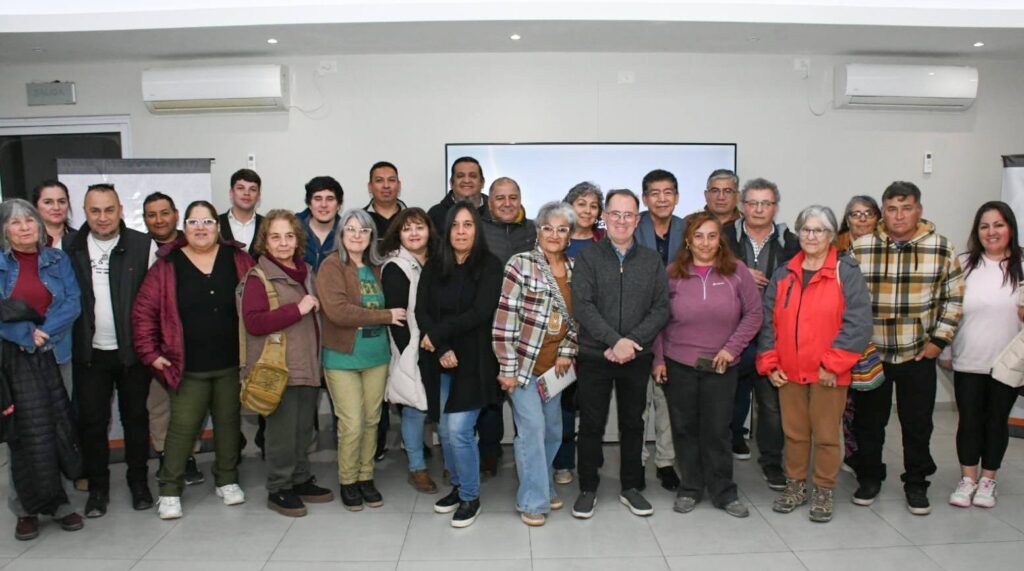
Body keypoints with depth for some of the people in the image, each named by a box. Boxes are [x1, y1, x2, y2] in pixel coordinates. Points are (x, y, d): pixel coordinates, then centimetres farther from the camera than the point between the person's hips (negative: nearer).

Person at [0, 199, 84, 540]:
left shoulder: (58, 260, 7)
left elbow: (73, 304, -2)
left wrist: (43, 332, -14)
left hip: (52, 356, 1)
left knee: (58, 429, 1)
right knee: (28, 432, 2)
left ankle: (56, 501, 15)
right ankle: (29, 507, 15)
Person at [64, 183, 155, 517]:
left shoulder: (144, 245, -4)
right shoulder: (69, 248, 2)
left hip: (133, 350, -1)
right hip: (89, 352, 1)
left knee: (136, 417, 11)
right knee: (92, 421, 8)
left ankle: (138, 481, 27)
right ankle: (97, 487, 24)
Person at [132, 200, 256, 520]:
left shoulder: (238, 259, 2)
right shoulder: (168, 265, -2)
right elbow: (144, 311, 0)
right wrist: (150, 353, -4)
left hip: (232, 363, 2)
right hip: (188, 367, -1)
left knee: (228, 422, 13)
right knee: (182, 427, 2)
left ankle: (226, 480, 28)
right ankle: (169, 491, 16)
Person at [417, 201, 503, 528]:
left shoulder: (490, 266, -5)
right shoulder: (433, 267, 7)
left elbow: (480, 313, -15)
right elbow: (421, 311, -1)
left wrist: (436, 334, -12)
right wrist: (442, 350, -14)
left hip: (473, 362, -4)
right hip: (439, 362, 4)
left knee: (458, 431, -8)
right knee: (444, 431, 10)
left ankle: (471, 497, 11)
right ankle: (457, 487, 31)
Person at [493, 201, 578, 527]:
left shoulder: (574, 269, 6)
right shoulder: (520, 264, -10)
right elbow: (506, 317, -13)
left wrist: (567, 352, -1)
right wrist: (507, 368, -15)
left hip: (555, 364, 5)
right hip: (523, 362, -5)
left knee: (553, 431, 13)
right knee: (532, 429, -5)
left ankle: (543, 487, 33)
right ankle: (533, 501, 9)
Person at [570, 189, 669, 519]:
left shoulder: (652, 260, 6)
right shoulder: (588, 259, 0)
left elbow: (661, 308, 0)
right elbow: (582, 306, -10)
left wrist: (632, 341, -13)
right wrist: (615, 341, -19)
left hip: (637, 357, 2)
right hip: (594, 357, -2)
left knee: (633, 423, 12)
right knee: (591, 424, 6)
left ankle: (631, 487, 27)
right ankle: (588, 488, 20)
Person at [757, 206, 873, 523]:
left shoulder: (847, 273, -4)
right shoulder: (784, 274, 9)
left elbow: (858, 323, -12)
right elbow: (768, 321, 9)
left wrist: (832, 364, -15)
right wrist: (769, 363, 1)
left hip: (828, 374, -3)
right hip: (789, 372, 3)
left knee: (826, 435, 6)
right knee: (794, 432, 13)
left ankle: (824, 492, 23)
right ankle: (795, 486, 28)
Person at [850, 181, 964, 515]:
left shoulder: (942, 248, -2)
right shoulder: (860, 248, -3)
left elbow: (953, 298, 3)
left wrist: (939, 339, -3)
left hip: (918, 354, 0)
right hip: (869, 353, 0)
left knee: (917, 423, 9)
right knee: (868, 421, 10)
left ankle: (916, 484, 26)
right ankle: (869, 477, 28)